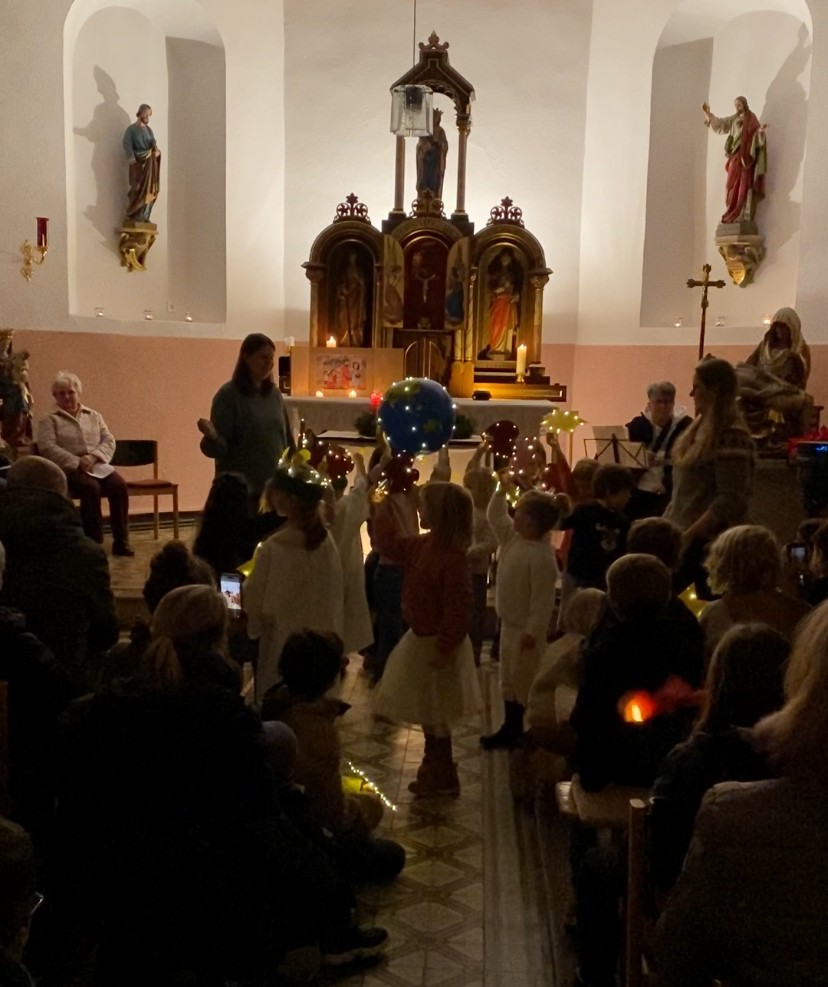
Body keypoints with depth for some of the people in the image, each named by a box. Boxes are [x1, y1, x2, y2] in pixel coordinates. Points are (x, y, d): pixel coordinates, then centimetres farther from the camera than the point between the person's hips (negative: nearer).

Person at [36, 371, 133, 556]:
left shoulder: (94, 416, 21)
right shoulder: (49, 421, 9)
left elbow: (109, 441, 10)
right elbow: (47, 448, -7)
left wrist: (93, 457, -11)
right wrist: (77, 462, -18)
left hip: (98, 466, 4)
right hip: (69, 469, -3)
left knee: (119, 485, -26)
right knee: (91, 487, -35)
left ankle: (121, 542, -23)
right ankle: (94, 542, -27)